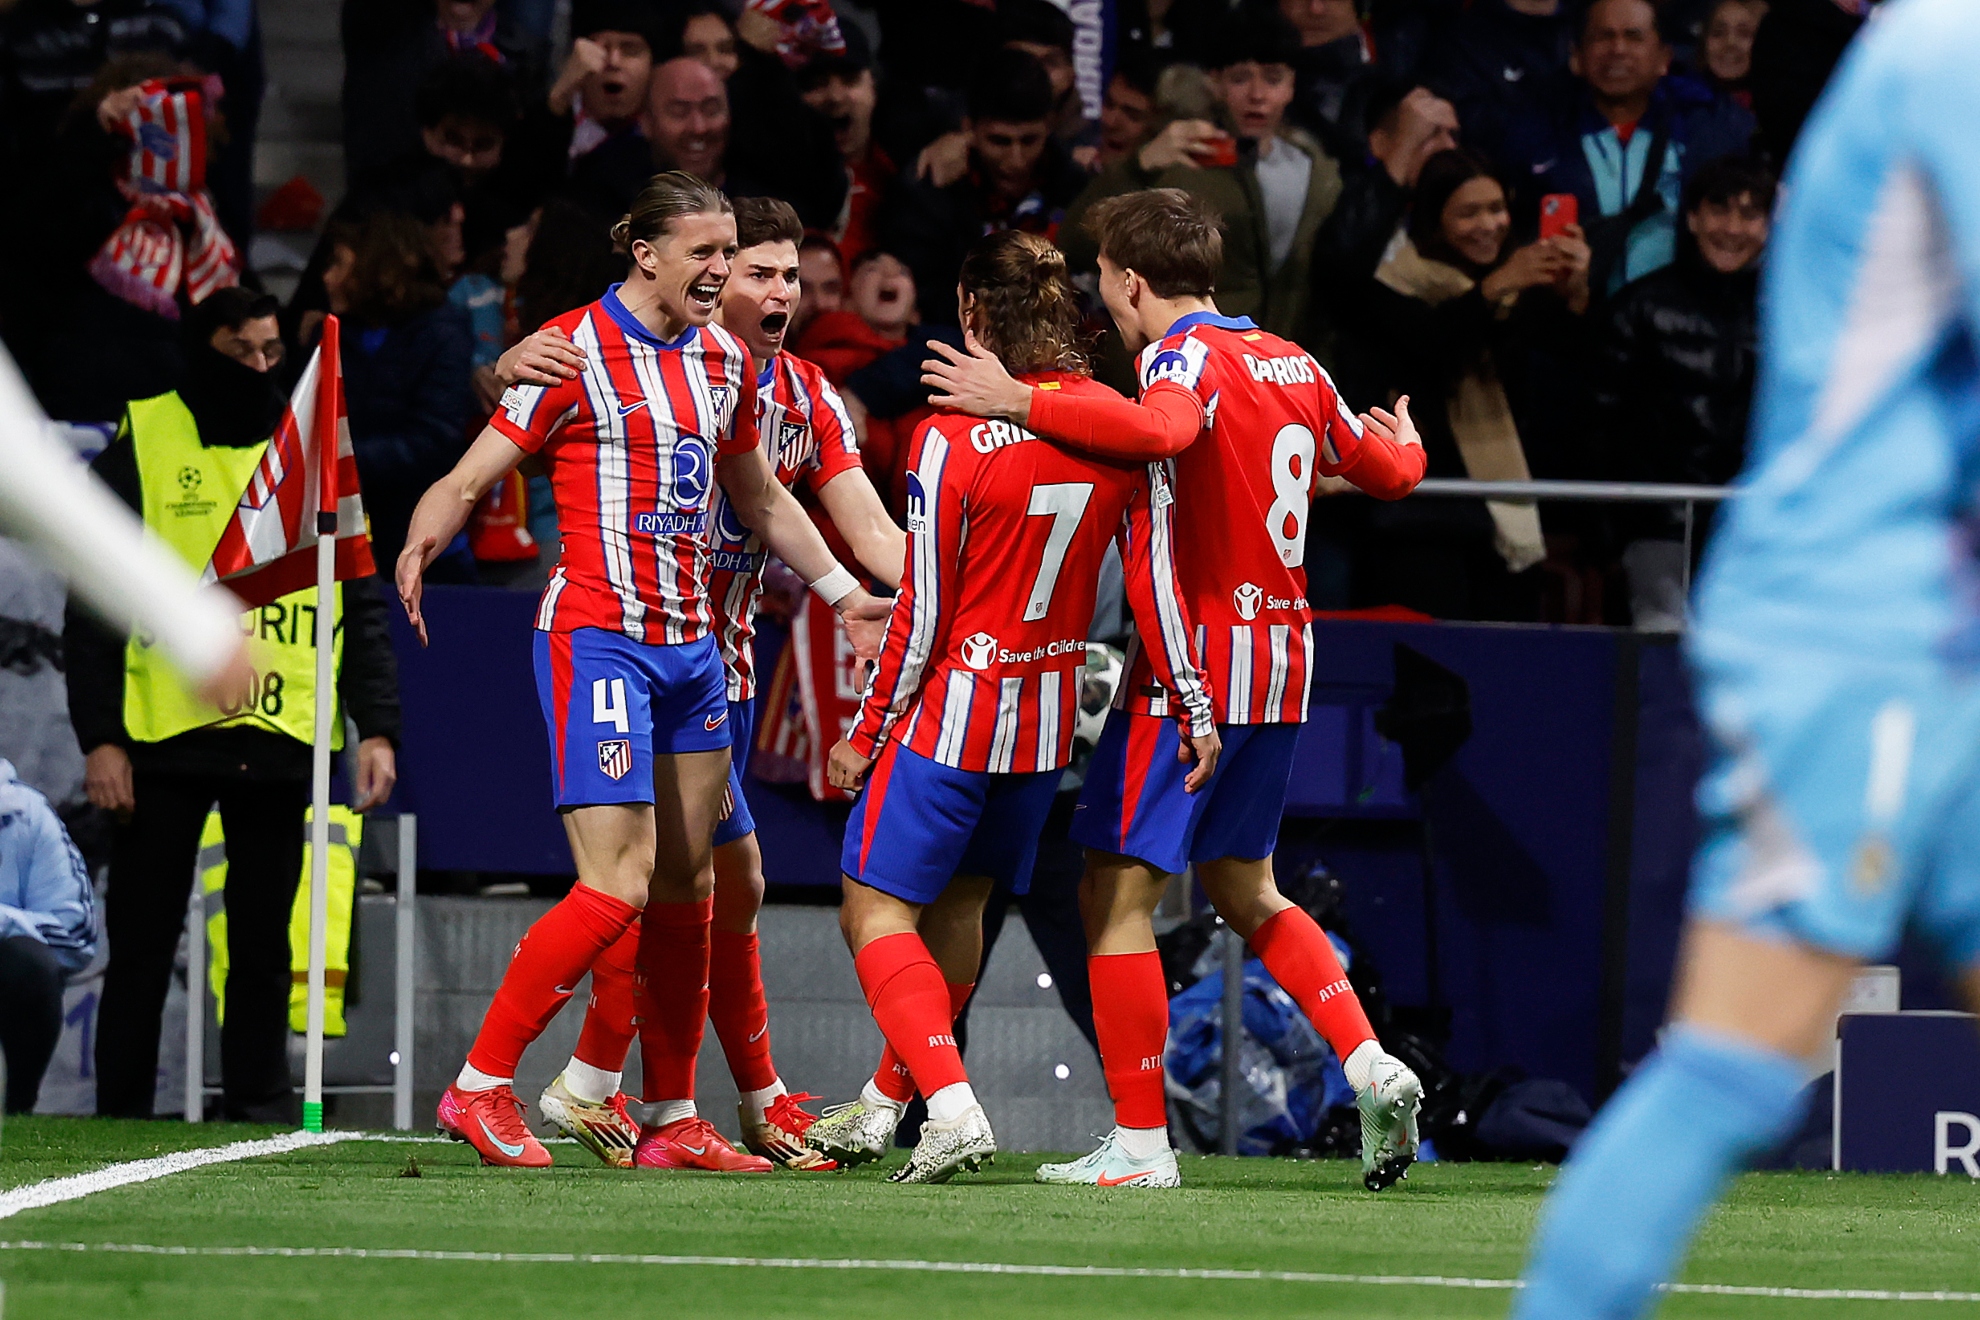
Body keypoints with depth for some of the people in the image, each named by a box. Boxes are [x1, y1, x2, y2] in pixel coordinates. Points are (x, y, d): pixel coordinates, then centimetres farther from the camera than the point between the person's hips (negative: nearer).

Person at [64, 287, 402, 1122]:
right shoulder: (142, 445, 2)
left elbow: (362, 607, 14)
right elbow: (91, 605, 0)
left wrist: (377, 728, 3)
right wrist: (99, 738, -8)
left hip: (278, 740, 2)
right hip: (162, 737, -2)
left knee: (264, 943, 4)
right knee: (142, 943, 0)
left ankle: (259, 1101, 9)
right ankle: (122, 1112, 5)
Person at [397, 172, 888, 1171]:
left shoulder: (722, 361, 12)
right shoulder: (575, 350, -9)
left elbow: (761, 500, 27)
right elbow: (470, 477, -11)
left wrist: (844, 591, 30)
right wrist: (421, 537, -32)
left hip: (691, 646, 7)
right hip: (597, 635, -7)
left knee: (687, 886, 7)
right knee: (618, 887, -15)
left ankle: (671, 1120, 13)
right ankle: (479, 1086, -6)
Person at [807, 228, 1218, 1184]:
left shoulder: (954, 439, -18)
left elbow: (921, 613, -14)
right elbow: (1154, 580, -1)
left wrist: (866, 732, -4)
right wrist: (1194, 709, 7)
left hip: (954, 710, -6)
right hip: (1050, 713, 6)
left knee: (876, 910, 2)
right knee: (957, 902, 20)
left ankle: (953, 1105, -14)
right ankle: (885, 1103, 32)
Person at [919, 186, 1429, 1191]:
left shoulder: (1187, 354, -11)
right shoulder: (1292, 364, 12)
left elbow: (1159, 430, -35)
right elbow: (1388, 471, 23)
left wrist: (1021, 404, -30)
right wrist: (1404, 442, 47)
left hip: (1194, 663, -8)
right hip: (1279, 662, 8)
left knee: (1117, 895, -2)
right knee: (1243, 890, 20)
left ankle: (1140, 1141, -3)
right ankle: (1370, 1064, 4)